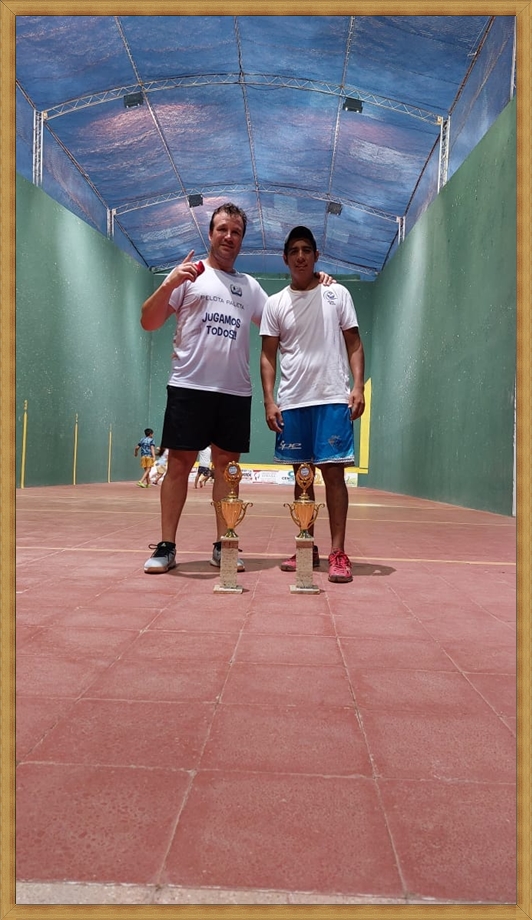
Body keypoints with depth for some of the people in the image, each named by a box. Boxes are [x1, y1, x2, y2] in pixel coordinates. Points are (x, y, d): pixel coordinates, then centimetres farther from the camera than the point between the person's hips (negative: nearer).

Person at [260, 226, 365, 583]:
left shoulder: (338, 294, 7)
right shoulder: (275, 303, 10)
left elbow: (354, 344, 6)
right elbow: (268, 355, 8)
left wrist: (358, 386, -6)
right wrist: (269, 401, -2)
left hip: (333, 399, -2)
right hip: (291, 402, 2)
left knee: (333, 473, -5)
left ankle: (338, 552, 0)